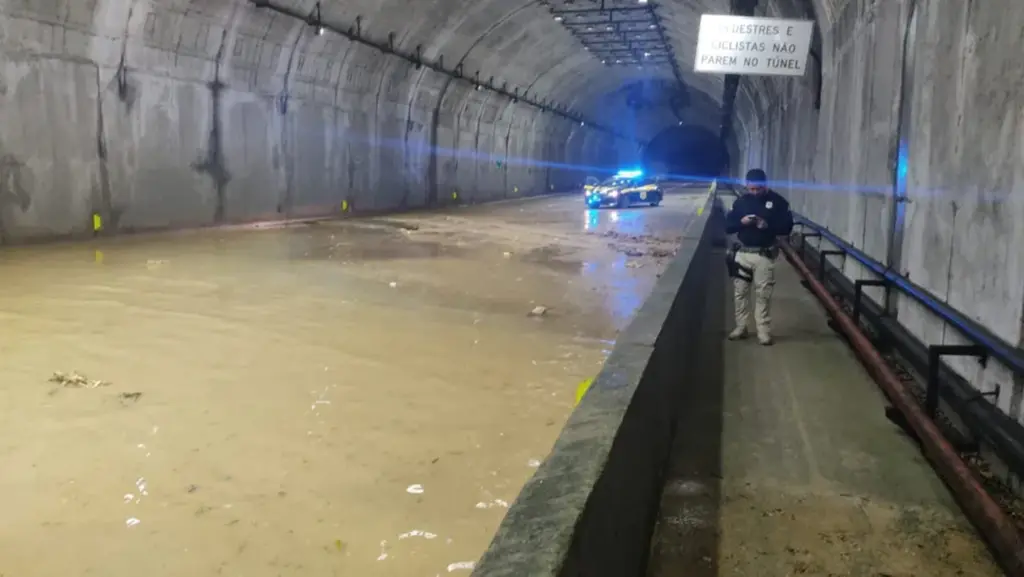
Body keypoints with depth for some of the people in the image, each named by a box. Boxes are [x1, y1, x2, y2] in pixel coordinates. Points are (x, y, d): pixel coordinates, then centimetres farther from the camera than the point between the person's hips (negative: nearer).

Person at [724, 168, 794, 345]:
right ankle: (740, 327, 17)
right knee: (740, 291, 6)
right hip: (742, 253, 3)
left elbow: (787, 227, -5)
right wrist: (741, 222, -16)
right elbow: (728, 226, 4)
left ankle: (763, 330, 6)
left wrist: (768, 225, -22)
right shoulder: (741, 201, 5)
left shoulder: (778, 201, -3)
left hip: (765, 255, -3)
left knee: (763, 294, -1)